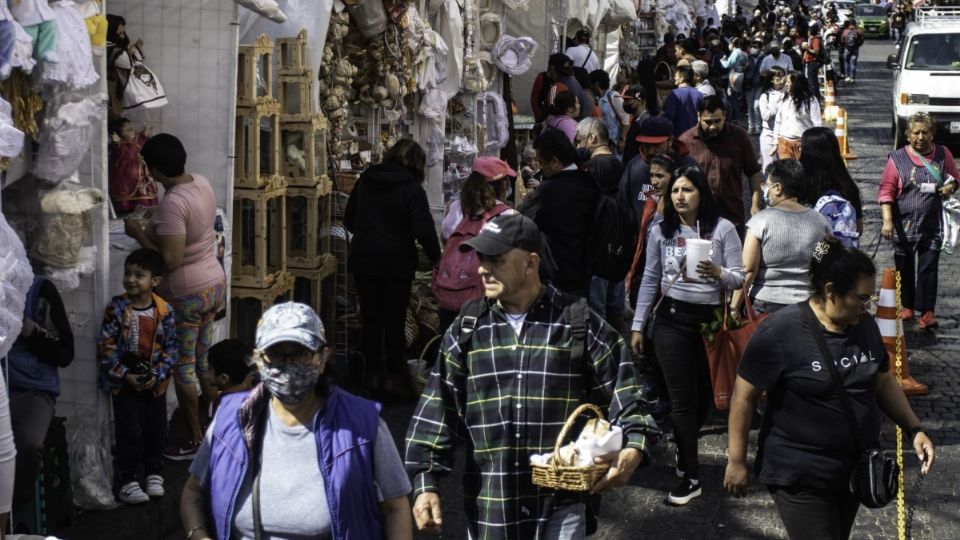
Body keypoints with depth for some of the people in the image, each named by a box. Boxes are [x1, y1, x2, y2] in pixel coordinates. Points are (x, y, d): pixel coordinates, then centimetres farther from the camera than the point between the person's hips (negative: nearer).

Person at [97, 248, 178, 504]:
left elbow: (171, 347, -1)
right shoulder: (117, 308, -11)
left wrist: (158, 375, -12)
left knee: (156, 430, 11)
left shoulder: (164, 310, -6)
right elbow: (106, 347, -10)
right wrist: (125, 375, -15)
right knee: (130, 432, -1)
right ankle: (128, 481, 8)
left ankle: (154, 474, 28)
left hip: (155, 382, 2)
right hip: (124, 382, -2)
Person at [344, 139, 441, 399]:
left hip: (363, 258, 4)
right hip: (396, 261, -4)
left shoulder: (365, 180, 4)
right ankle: (395, 375, 6)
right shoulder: (411, 188, -12)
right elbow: (423, 228, -17)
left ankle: (373, 373, 16)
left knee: (371, 317, 11)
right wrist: (435, 257, -3)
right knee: (395, 319, 5)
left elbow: (349, 218, 13)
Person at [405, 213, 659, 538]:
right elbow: (436, 413, 3)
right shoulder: (466, 330, 3)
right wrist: (426, 483, -5)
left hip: (561, 500, -2)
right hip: (488, 503, 2)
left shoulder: (580, 325, -3)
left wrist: (634, 449, -16)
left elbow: (625, 394, 1)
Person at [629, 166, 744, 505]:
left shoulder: (722, 229, -4)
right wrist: (637, 325, 7)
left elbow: (739, 279, -5)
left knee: (705, 394, 9)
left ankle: (685, 452, 36)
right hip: (672, 318, 0)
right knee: (682, 398, -2)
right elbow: (650, 281, 8)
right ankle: (690, 477, 2)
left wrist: (718, 273, -27)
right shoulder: (660, 232, 2)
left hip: (711, 320, 0)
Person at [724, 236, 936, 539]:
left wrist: (913, 430, 3)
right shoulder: (781, 331, -19)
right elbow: (744, 396, -14)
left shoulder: (865, 326, 2)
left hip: (854, 470, 7)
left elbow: (883, 383, 15)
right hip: (799, 476, -7)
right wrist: (737, 460, -12)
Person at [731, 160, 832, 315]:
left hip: (766, 304, -3)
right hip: (808, 305, 3)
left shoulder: (761, 221, -9)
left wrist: (734, 308, -6)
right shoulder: (821, 221, 3)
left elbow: (748, 270, -11)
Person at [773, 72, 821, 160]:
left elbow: (816, 125, -5)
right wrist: (776, 142, 12)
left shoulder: (811, 101, -6)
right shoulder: (784, 100, 8)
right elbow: (778, 121, 14)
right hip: (784, 143, 4)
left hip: (803, 144, -4)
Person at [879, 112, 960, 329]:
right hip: (904, 226, 0)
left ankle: (927, 312, -2)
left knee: (929, 268, -4)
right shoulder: (898, 158, -4)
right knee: (905, 269, 11)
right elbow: (886, 190, -5)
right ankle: (907, 307, 27)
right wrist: (887, 220, -15)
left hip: (932, 227, 0)